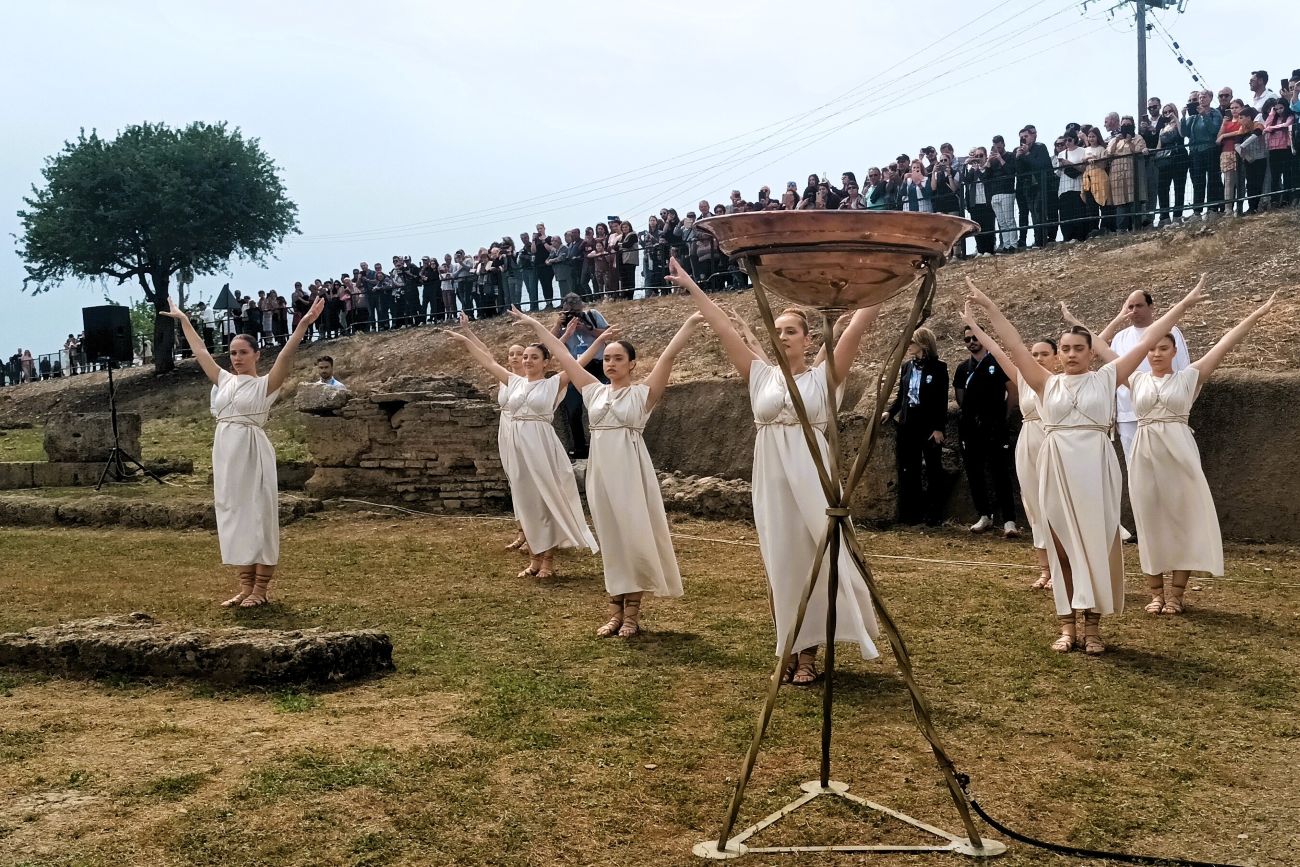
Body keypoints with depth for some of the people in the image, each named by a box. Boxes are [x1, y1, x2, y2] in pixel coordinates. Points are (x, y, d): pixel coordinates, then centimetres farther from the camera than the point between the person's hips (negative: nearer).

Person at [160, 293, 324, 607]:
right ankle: (245, 585, 16)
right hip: (225, 452, 6)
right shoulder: (224, 380, 13)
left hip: (252, 452, -6)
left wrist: (303, 325, -30)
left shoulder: (265, 384, -3)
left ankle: (261, 588, 4)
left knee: (258, 515, -1)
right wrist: (183, 320, 25)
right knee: (234, 516, 8)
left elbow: (286, 355, -17)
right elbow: (200, 351, 21)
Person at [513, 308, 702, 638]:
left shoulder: (643, 393, -1)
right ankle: (616, 610, 17)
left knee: (634, 538, -2)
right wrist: (536, 325, 17)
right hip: (600, 471, 4)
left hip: (630, 471, -4)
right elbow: (564, 357, 14)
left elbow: (669, 355, -11)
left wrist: (691, 321, -20)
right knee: (610, 541, 9)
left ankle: (632, 613, 10)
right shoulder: (595, 391, 10)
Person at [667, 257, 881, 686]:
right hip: (771, 478, 2)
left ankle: (807, 651, 12)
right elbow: (724, 329, 7)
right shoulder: (761, 375, 8)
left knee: (812, 557, 0)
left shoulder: (824, 376, 2)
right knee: (779, 562, 7)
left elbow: (856, 329, -5)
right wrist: (691, 288, 7)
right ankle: (791, 649, 18)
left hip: (811, 476, -2)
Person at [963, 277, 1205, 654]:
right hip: (1057, 469, 1)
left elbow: (1146, 342, 6)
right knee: (1062, 544, 4)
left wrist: (1182, 306, 5)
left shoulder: (1106, 378, 6)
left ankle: (1093, 625, 10)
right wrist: (989, 307, 0)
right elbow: (1014, 345, 4)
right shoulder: (1047, 384, 7)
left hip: (1096, 467, -1)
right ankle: (1067, 624, 12)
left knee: (1097, 543, 2)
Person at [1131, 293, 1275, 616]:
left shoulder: (1188, 377, 5)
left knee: (1181, 518, 0)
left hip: (1178, 452, -2)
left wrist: (1257, 315, -1)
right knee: (1149, 521, 4)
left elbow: (1225, 344, 2)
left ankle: (1176, 593, 6)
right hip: (1144, 454, 2)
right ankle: (1156, 592, 12)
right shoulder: (1136, 379, 10)